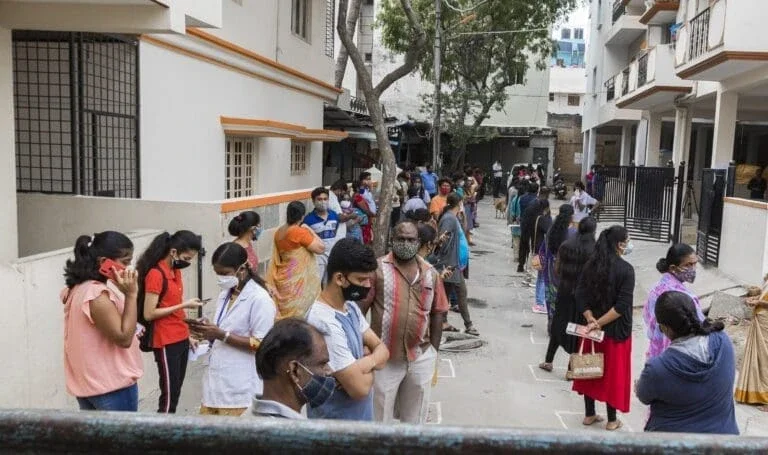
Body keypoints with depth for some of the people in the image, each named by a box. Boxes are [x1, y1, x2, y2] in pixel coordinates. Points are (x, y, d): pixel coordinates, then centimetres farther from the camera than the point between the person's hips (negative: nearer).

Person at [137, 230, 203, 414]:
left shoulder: (176, 271, 9)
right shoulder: (155, 274, -17)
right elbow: (149, 314, -19)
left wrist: (188, 336, 13)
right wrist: (184, 305, -19)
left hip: (181, 340, 8)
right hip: (166, 343, -8)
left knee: (175, 392, 12)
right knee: (169, 394, -2)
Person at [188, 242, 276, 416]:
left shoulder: (260, 299, -13)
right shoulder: (225, 294, 12)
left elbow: (262, 345, -16)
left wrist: (222, 335, -19)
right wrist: (208, 334, 0)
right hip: (216, 381, 8)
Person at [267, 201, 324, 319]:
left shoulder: (279, 232, 6)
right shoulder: (300, 232, -18)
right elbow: (321, 248, -16)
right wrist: (310, 230, -6)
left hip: (284, 278, 8)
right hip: (297, 280, -7)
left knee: (285, 315, 14)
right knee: (297, 316, 0)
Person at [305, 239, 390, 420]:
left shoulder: (350, 306, -1)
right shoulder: (325, 324, -29)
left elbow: (382, 349, 2)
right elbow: (360, 388, -28)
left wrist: (366, 362, -18)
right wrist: (370, 367, -8)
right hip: (336, 424, -8)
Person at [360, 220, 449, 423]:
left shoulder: (430, 273, 3)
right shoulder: (378, 268, -9)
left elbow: (438, 313, 8)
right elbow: (359, 308, -8)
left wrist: (434, 349, 6)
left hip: (421, 357, 4)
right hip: (385, 357, -3)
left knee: (415, 416, 20)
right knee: (380, 414, 11)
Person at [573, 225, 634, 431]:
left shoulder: (591, 264, 1)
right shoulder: (626, 269, -15)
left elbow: (580, 295, -2)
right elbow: (622, 305, -21)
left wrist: (591, 319, -8)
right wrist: (599, 323, -18)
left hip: (592, 327, 5)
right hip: (617, 330, -5)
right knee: (614, 372, 8)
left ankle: (589, 414, 27)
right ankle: (612, 420, 20)